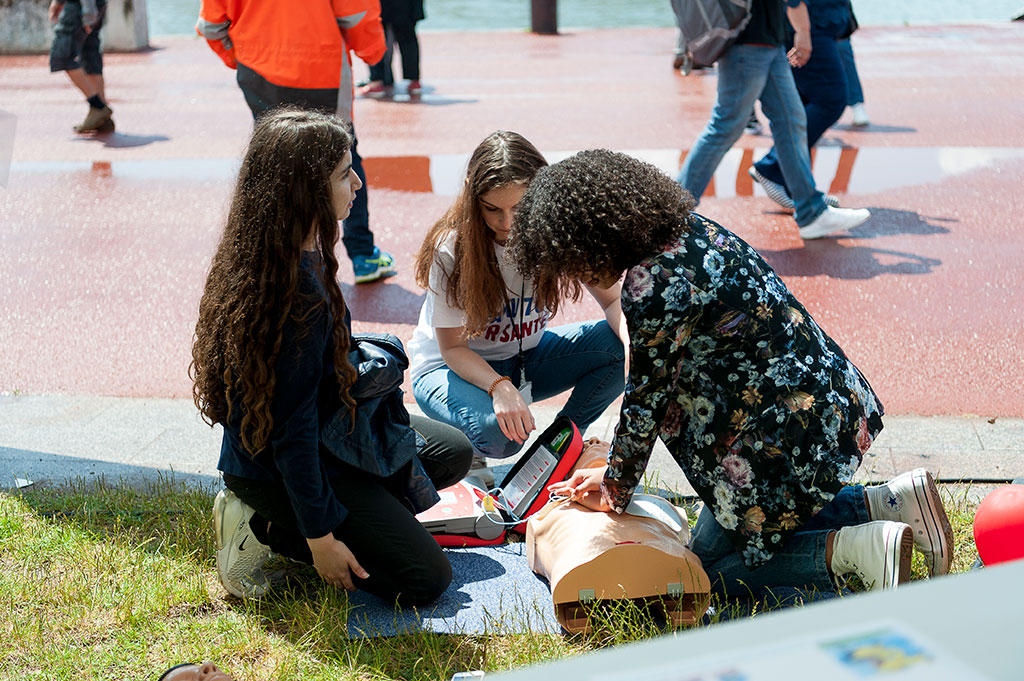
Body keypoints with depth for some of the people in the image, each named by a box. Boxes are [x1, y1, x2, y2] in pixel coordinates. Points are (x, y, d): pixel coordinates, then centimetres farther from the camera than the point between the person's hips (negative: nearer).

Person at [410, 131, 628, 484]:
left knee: (619, 344, -20)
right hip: (451, 367, -5)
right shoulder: (452, 250, -25)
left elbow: (613, 299, -10)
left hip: (526, 356, 5)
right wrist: (499, 387, -39)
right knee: (499, 432, -38)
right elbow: (453, 347, -19)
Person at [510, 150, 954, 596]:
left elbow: (646, 401, -13)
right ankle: (890, 503, 16)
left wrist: (615, 494, 4)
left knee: (710, 564, 11)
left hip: (791, 437, -9)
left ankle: (859, 547, -3)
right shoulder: (689, 229, 6)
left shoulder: (652, 285, -23)